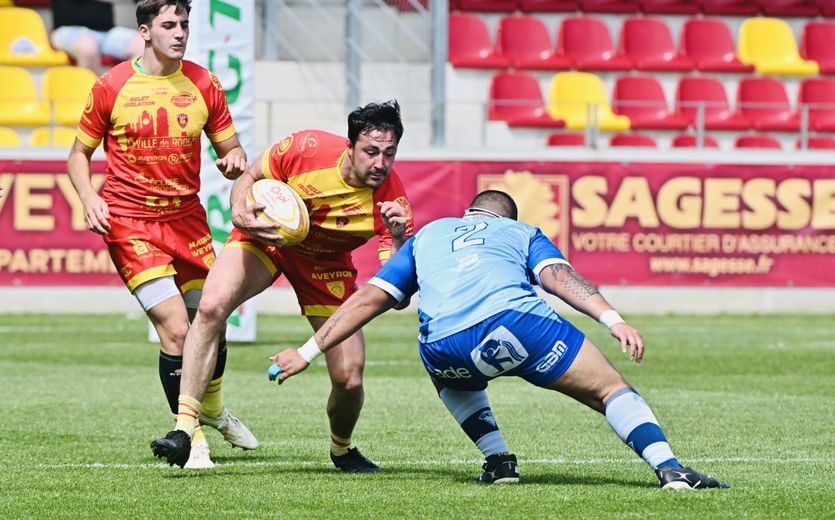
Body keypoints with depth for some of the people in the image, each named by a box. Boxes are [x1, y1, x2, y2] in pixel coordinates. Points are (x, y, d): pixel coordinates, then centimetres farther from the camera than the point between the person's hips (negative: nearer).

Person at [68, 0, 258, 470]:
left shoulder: (203, 84, 2)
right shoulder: (112, 87, -5)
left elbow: (229, 148, 10)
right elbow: (80, 153, 5)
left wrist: (236, 161, -14)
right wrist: (89, 198, -12)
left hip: (187, 216, 4)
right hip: (130, 223, -4)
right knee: (176, 329, -16)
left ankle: (213, 410, 40)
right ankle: (193, 436, -2)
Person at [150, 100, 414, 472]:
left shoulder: (391, 197, -26)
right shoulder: (308, 148, -28)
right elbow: (248, 178, -9)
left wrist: (398, 237, -44)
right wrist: (239, 213, -30)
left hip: (326, 263, 1)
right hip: (267, 236, -1)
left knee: (349, 379, -9)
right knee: (211, 306, -31)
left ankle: (341, 449, 28)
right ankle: (183, 430, -29)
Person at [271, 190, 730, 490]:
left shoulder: (427, 235, 36)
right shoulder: (523, 233, 31)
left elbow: (369, 298, 29)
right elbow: (558, 275, 9)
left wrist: (307, 353, 32)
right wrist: (613, 320, -3)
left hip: (444, 348, 2)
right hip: (516, 321, -2)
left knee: (453, 380, 39)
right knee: (610, 390, 11)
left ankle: (498, 461, 22)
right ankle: (669, 469, -6)